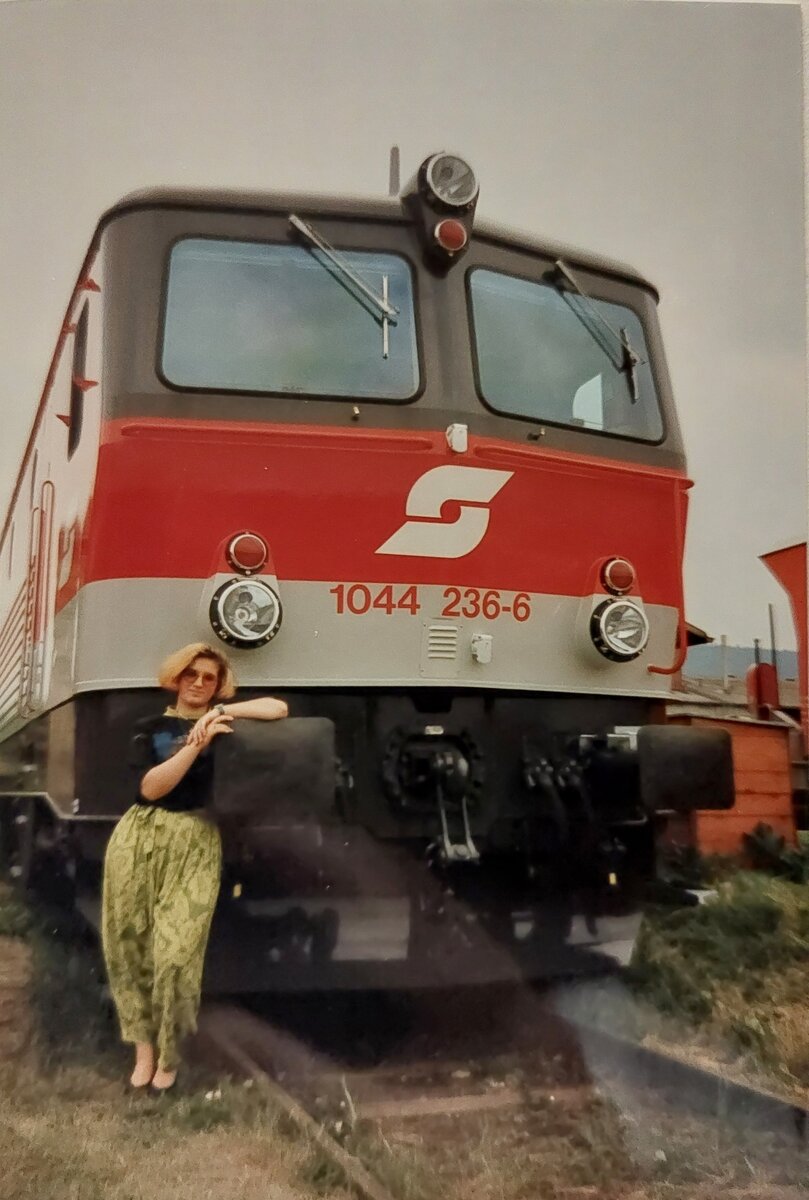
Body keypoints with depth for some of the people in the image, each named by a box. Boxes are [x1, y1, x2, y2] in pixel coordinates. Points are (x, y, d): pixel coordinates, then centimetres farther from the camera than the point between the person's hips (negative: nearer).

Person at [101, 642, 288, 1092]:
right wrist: (197, 742, -14)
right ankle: (144, 1046, 20)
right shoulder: (151, 727, 10)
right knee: (130, 943, 3)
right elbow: (151, 787, -5)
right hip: (139, 839, 2)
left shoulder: (223, 721, 9)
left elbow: (278, 708, -2)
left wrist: (222, 711, -7)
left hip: (194, 843, -2)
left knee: (177, 951, -10)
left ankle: (169, 1053, 10)